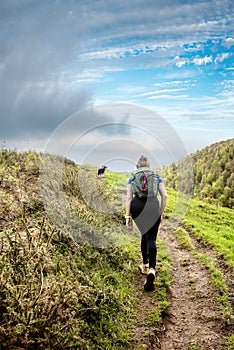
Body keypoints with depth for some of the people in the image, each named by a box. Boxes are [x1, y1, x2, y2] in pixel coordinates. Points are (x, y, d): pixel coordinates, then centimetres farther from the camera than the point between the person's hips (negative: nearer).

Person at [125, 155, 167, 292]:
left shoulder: (132, 179, 18)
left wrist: (128, 217, 4)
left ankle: (145, 265, 29)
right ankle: (152, 269, -23)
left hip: (137, 207, 1)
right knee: (151, 239, -2)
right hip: (153, 207, -1)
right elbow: (164, 196, 8)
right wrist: (161, 214, 15)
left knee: (144, 235, 22)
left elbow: (128, 198, 6)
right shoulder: (157, 177, 19)